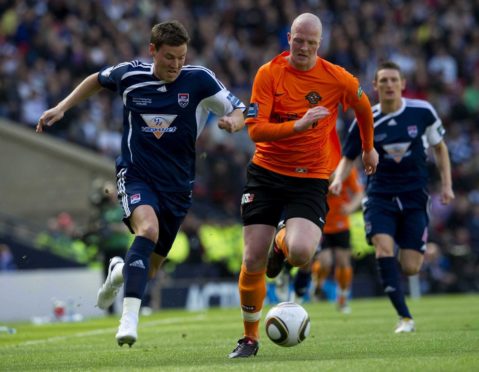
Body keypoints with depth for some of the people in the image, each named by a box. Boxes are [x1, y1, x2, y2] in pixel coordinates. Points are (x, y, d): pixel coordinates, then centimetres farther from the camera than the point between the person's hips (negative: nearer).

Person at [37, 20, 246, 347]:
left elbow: (239, 111, -3)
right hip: (136, 174, -2)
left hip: (177, 185, 2)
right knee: (148, 229, -33)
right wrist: (62, 108, 9)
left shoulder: (199, 79, -8)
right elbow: (97, 80, 17)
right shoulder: (130, 75, -4)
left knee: (149, 270, 9)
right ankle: (130, 318, -36)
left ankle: (121, 270, 47)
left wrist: (233, 120, -26)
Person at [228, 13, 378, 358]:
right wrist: (298, 125, -27)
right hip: (266, 172, 1)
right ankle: (250, 338, 18)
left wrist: (369, 148, 28)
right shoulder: (269, 73, -8)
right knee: (252, 261, -4)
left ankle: (281, 243, 15)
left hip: (311, 178, -1)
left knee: (301, 252, -25)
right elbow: (255, 129, -15)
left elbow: (363, 106, 16)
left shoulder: (337, 78, -6)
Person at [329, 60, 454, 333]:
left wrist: (447, 184, 3)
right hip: (380, 195, 0)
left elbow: (440, 147, 11)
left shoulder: (422, 112, -3)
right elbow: (349, 157, 7)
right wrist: (339, 179, -13)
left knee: (410, 268, -7)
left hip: (414, 197, 0)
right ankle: (405, 318, -18)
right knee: (384, 247, -24)